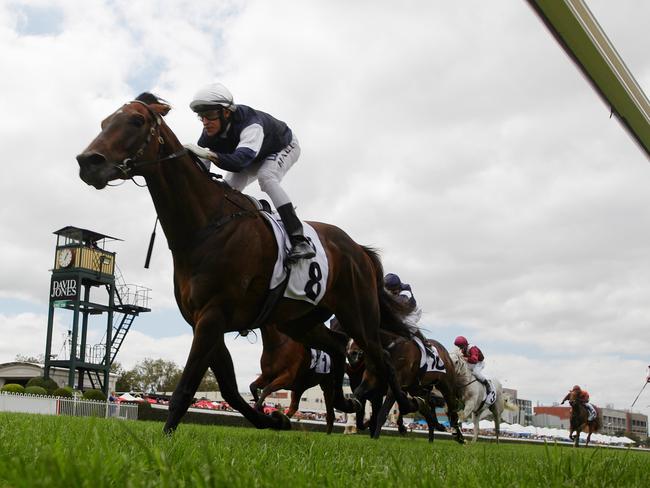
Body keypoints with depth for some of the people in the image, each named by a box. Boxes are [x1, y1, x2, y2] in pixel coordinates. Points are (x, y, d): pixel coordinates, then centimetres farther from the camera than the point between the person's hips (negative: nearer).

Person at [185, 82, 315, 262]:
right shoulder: (210, 133, -22)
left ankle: (299, 241, -40)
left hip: (284, 147, -7)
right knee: (229, 187, -7)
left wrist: (210, 154, -74)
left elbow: (241, 160, -61)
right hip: (256, 157, 7)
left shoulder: (251, 124, -45)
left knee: (266, 177, -34)